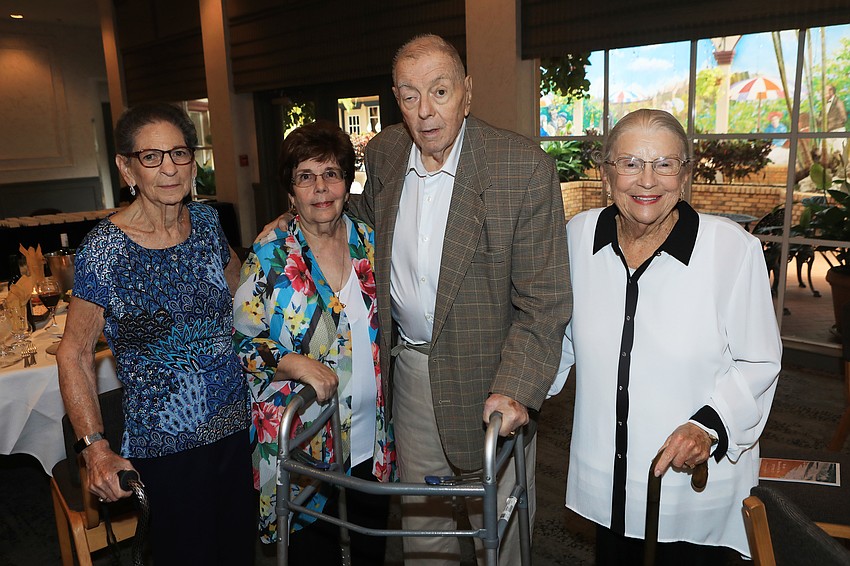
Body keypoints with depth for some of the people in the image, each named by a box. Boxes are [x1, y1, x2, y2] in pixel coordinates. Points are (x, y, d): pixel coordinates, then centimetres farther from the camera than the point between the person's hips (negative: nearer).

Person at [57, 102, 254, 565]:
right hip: (166, 449, -5)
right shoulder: (104, 250, -15)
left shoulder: (206, 221, -1)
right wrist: (95, 448, -16)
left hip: (236, 427, 5)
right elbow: (74, 355, -9)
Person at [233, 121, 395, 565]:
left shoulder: (368, 241, 0)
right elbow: (240, 340, -8)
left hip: (370, 436, 4)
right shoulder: (270, 255, -12)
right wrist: (292, 363, -24)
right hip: (304, 436, -3)